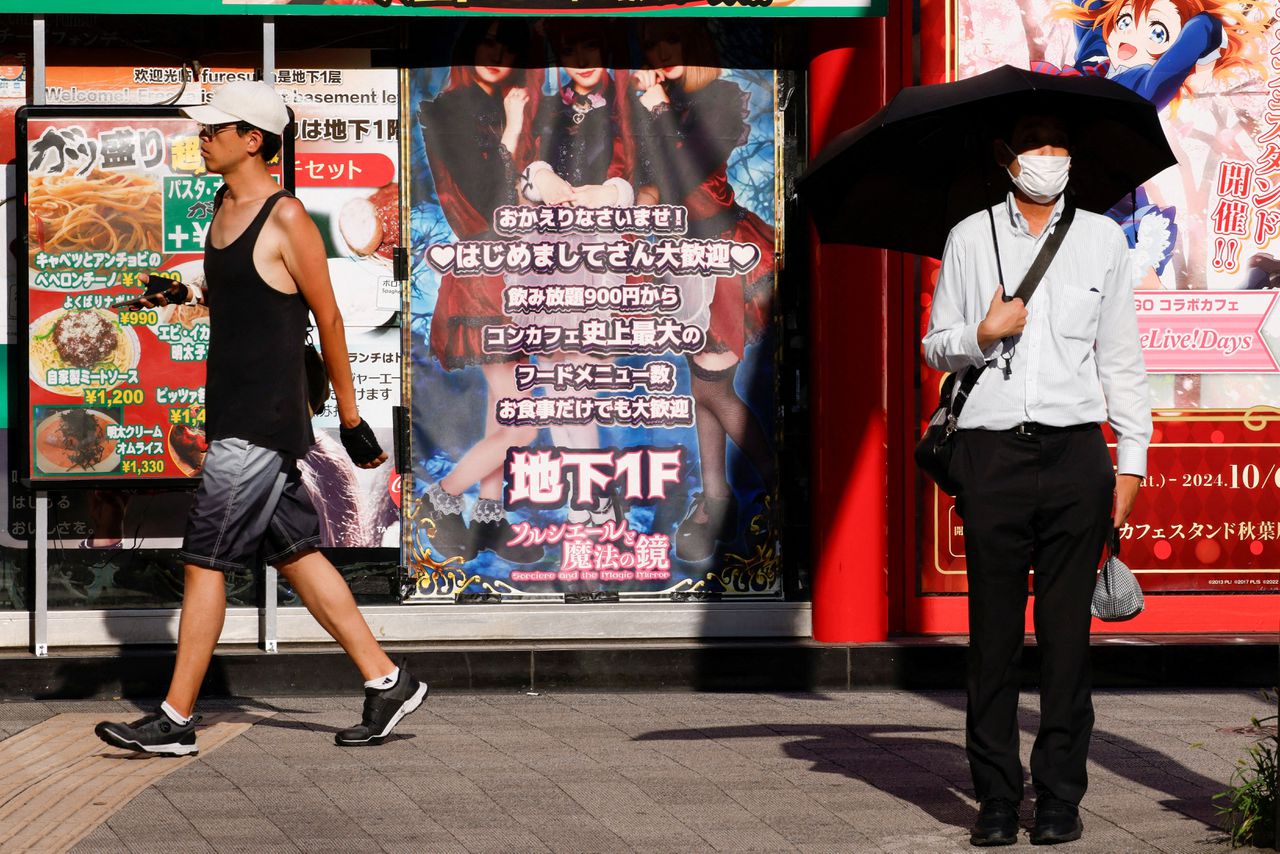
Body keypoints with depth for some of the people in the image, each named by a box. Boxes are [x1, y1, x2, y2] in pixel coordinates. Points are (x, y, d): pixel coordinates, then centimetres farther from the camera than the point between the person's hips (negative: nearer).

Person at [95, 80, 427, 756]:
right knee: (296, 554, 12)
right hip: (234, 416, 9)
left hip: (262, 425, -9)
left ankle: (176, 720, -2)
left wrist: (351, 419, -6)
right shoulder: (224, 206, 12)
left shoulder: (286, 219, -13)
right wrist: (192, 295, 7)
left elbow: (327, 318, -10)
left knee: (204, 560, -7)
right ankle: (387, 683, 19)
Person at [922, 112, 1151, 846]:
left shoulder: (1103, 239, 12)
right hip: (992, 453, 0)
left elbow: (1122, 357, 13)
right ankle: (997, 798, 7)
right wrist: (983, 333, -7)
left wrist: (1132, 458, 8)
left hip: (1075, 452, 0)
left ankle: (1061, 797, 8)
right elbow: (936, 345, 15)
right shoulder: (971, 238, 11)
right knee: (994, 631, 0)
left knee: (1067, 631, 0)